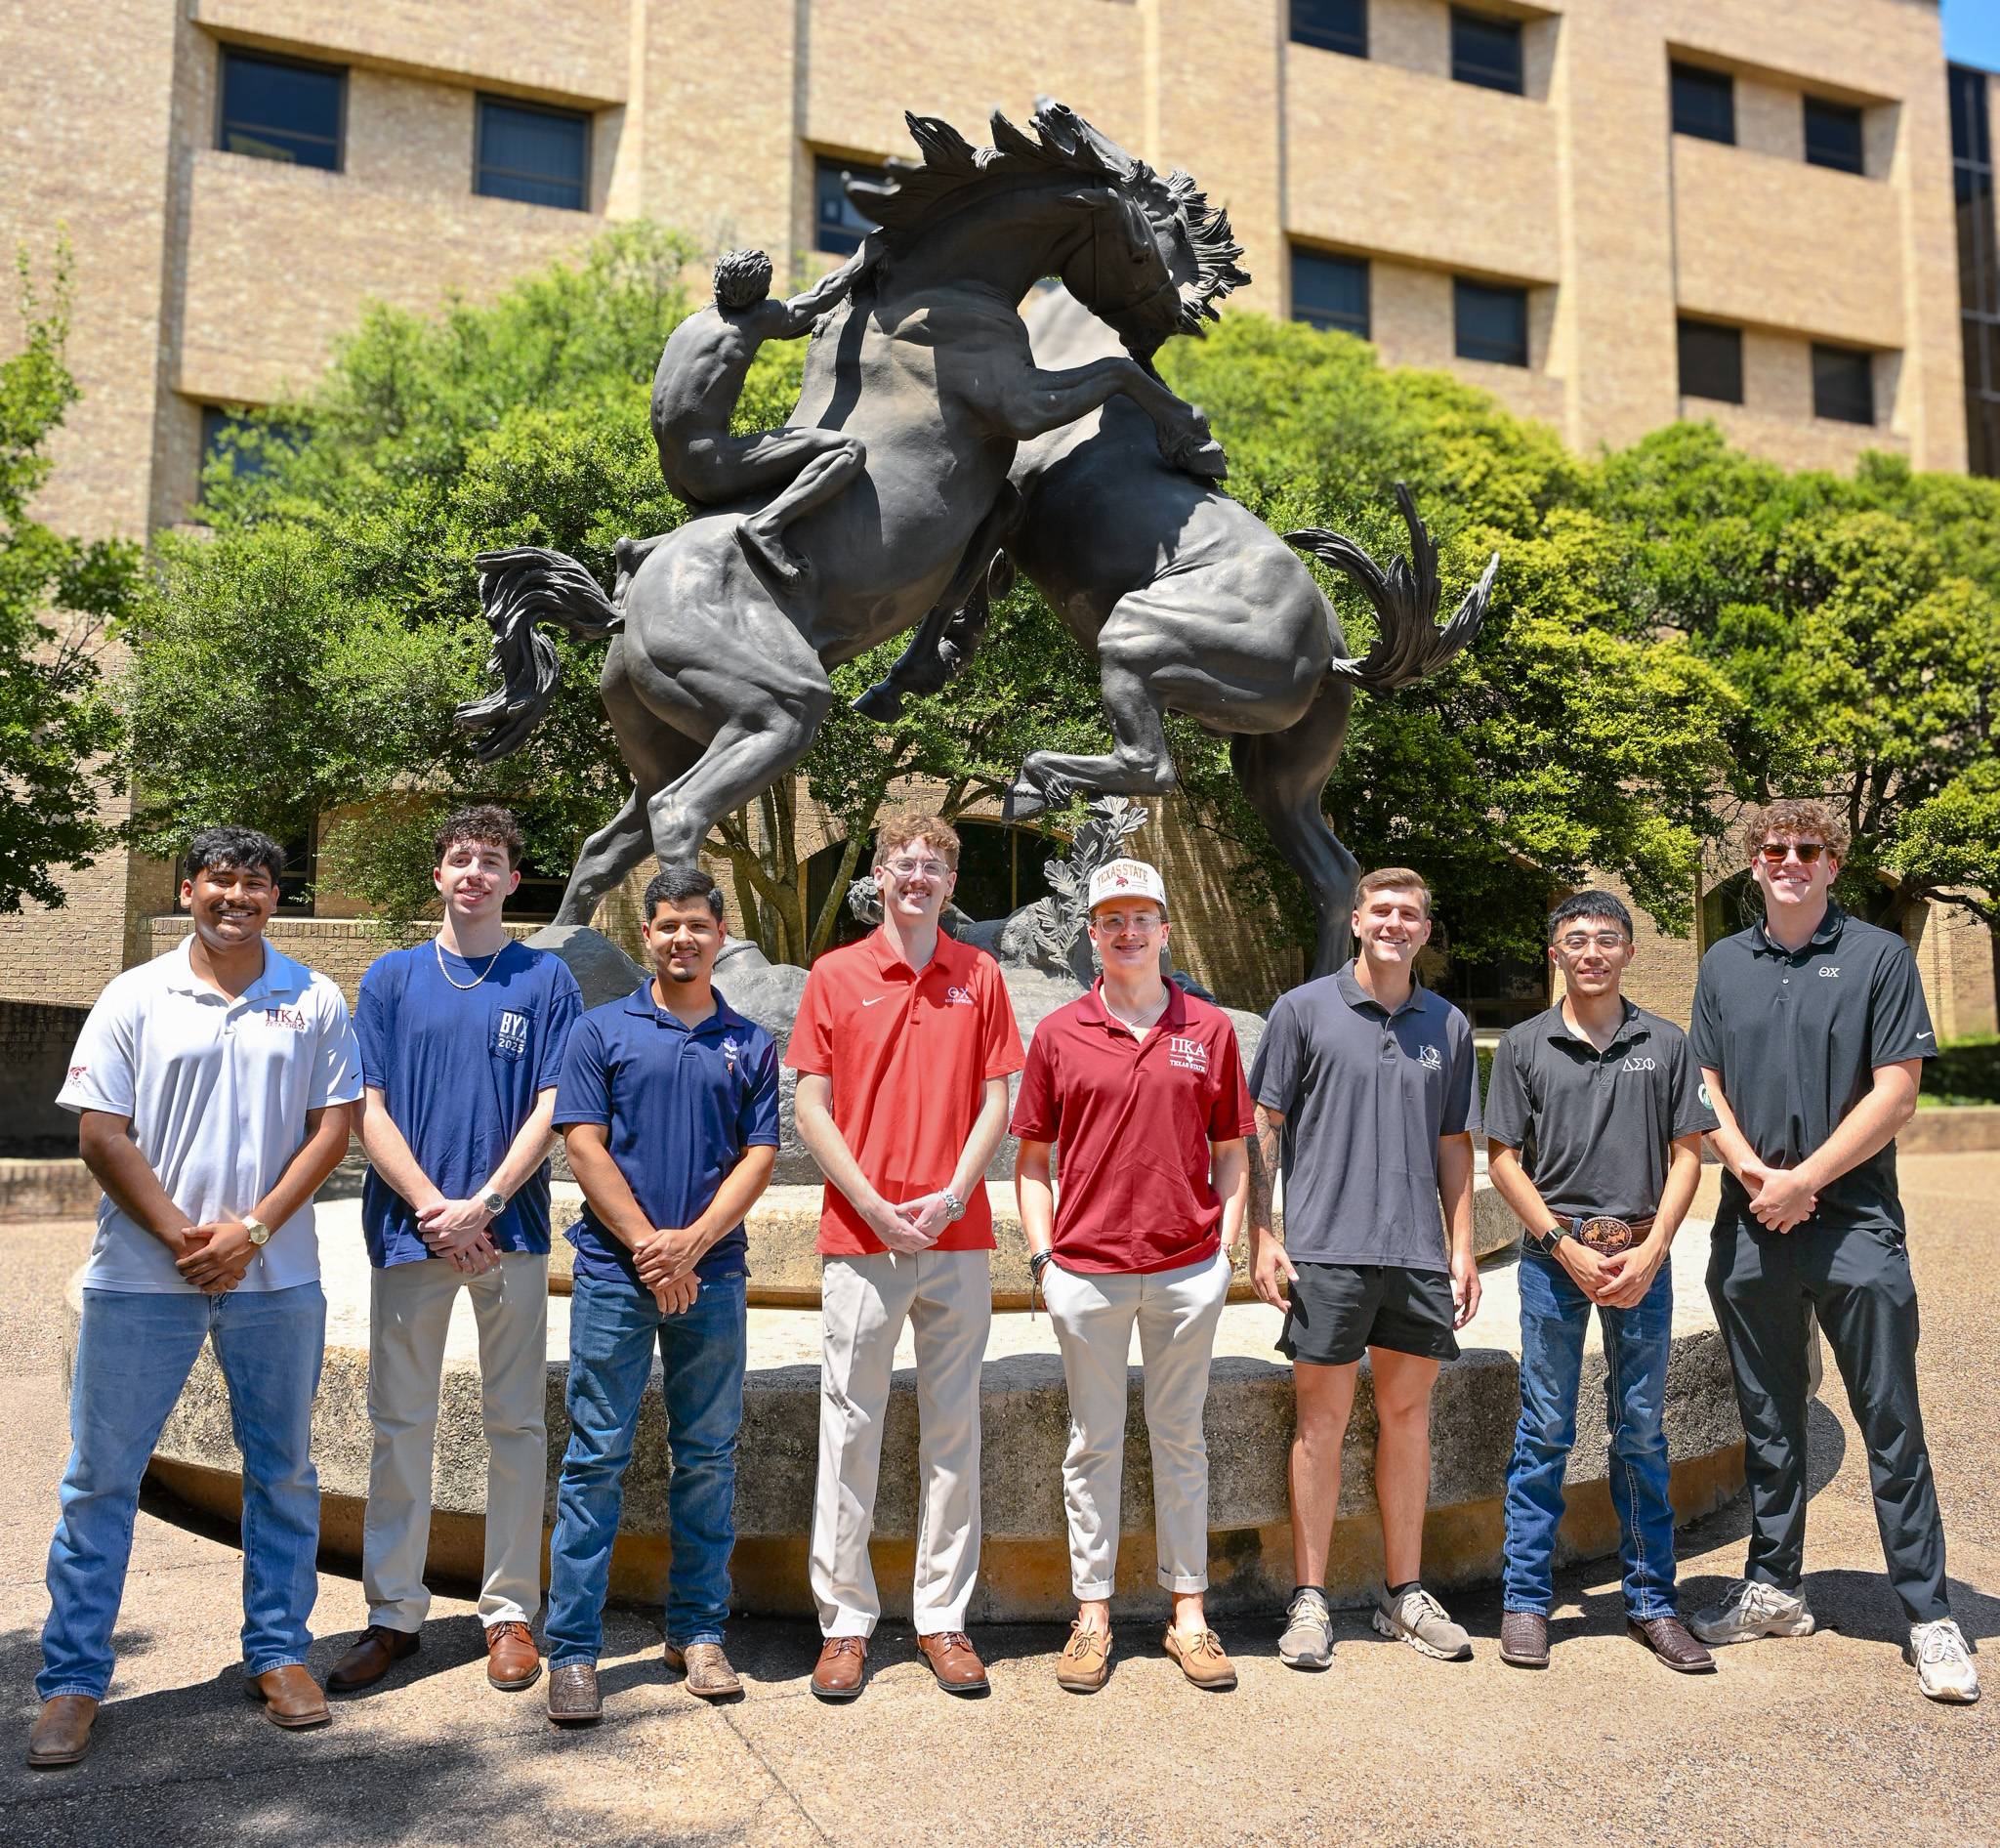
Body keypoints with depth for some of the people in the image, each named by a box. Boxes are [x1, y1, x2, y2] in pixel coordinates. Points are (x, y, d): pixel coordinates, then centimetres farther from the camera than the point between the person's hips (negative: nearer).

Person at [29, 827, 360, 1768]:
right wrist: (182, 1236, -10)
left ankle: (278, 1651, 24)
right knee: (101, 1475, 5)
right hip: (140, 1277, 0)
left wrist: (250, 1230, -10)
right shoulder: (135, 996, 2)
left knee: (282, 1471, 9)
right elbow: (101, 1135, -2)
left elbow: (331, 1128, 0)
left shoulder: (314, 1000, 4)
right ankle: (71, 1680, 18)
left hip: (276, 1277, 1)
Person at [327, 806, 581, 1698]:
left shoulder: (547, 979, 4)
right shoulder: (391, 977, 8)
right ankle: (393, 1613, 19)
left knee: (515, 1423, 5)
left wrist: (483, 1205, -12)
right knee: (400, 1423, 7)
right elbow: (369, 1111, 3)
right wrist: (433, 1207, -9)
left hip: (511, 1230, -1)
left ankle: (510, 1613, 15)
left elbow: (551, 1110, -1)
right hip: (408, 1226, 1)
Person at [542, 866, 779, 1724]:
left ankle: (698, 1631, 21)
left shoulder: (750, 1045, 9)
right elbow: (583, 1146, -2)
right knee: (596, 1458, 1)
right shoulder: (603, 1030, 5)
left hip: (713, 1275, 2)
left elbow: (759, 1157, 3)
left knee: (708, 1457, 9)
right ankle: (573, 1649, 9)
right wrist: (648, 1246, -10)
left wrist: (692, 1241, -11)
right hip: (614, 1273, -2)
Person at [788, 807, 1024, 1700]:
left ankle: (944, 1617, 20)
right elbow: (811, 1107, 0)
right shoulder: (835, 975, 3)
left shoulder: (980, 976, 8)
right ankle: (845, 1621, 16)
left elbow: (994, 1101, 6)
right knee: (850, 1426, 3)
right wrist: (873, 1206, -9)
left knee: (954, 1427, 8)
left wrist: (951, 1196, -8)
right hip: (860, 1235, -1)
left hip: (957, 1235, 2)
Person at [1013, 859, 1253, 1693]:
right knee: (1094, 1443, 10)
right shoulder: (1059, 1034, 2)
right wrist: (1042, 1255, -1)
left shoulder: (1210, 1030, 4)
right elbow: (1031, 1158, 7)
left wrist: (1226, 1249, 1)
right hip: (1087, 1269, 0)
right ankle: (1092, 1614, 21)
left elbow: (1232, 1153, 9)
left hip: (1187, 1267, 1)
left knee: (1181, 1438, 12)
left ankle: (1190, 1611, 22)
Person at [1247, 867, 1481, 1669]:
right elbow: (1263, 1129, 0)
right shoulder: (1305, 1010, 0)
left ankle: (1404, 1594, 23)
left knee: (1407, 1415, 11)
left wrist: (1462, 1246, 9)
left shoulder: (1448, 1025, 11)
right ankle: (1310, 1601, 12)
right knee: (1322, 1422, 1)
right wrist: (1262, 1238, -6)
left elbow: (1454, 1144, 15)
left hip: (1419, 1254, 4)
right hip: (1326, 1248, -3)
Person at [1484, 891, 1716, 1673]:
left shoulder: (1667, 1044, 6)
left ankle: (1652, 1601, 21)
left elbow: (1686, 1156, 4)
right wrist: (1567, 1247, -8)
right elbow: (1503, 1161, 1)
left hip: (1642, 1257, 1)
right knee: (1544, 1433, 4)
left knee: (1642, 1433, 9)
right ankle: (1526, 1600, 13)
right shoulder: (1524, 1045, 2)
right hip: (1552, 1256, -1)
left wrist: (1650, 1251, -8)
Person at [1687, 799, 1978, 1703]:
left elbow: (1895, 1093, -7)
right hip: (1750, 1226, 4)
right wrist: (1754, 1171, -8)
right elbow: (1706, 1089, 9)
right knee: (1768, 1420, 13)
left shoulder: (1880, 957, -1)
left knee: (1891, 1424, 1)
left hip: (1855, 1221, -4)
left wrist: (1802, 1180, -12)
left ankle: (1928, 1615, 10)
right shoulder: (1724, 965, 10)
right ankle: (1773, 1588, 24)